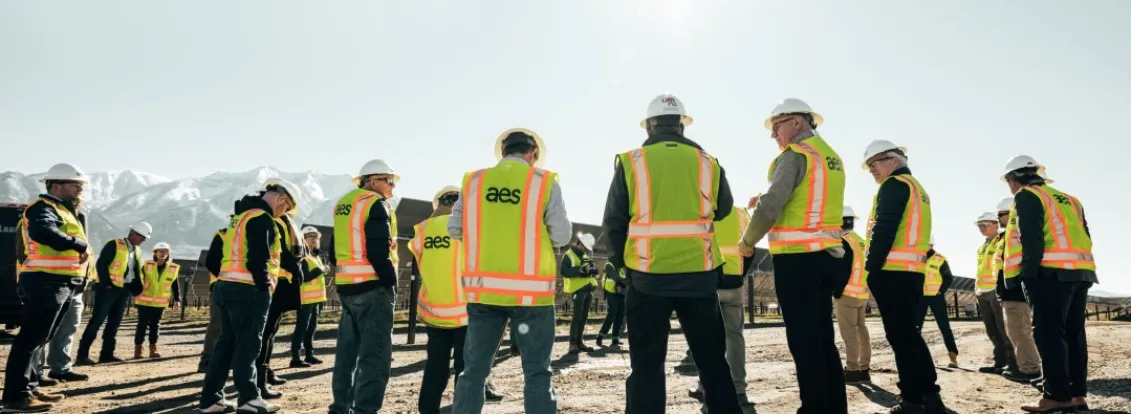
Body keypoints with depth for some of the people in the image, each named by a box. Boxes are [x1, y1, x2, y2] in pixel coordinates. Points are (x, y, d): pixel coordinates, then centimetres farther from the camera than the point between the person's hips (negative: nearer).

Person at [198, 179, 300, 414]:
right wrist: (265, 287, -12)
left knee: (226, 343, 12)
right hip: (247, 290, -9)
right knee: (247, 345, -3)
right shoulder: (261, 218, -12)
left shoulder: (242, 215, 20)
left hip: (226, 286, 9)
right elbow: (258, 258, -19)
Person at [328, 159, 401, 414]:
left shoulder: (343, 204, 17)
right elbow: (378, 253, -20)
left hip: (347, 287, 9)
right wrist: (392, 282, -11)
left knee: (348, 350, 16)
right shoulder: (376, 204, -11)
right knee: (376, 354, -6)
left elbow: (335, 250, 20)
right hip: (373, 287, -9)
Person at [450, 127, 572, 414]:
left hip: (483, 288, 3)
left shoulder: (473, 181, 4)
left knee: (475, 367, 11)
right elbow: (562, 236, -5)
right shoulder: (545, 181, -3)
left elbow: (454, 229, 5)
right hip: (530, 291, -2)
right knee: (536, 370, 7)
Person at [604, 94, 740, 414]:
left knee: (647, 364, 7)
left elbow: (613, 222, 0)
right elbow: (722, 209, 18)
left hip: (649, 276, -2)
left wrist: (622, 261, 15)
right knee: (711, 359, 17)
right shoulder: (708, 162, 3)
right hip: (699, 275, 2)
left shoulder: (631, 162, -3)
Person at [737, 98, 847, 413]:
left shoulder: (795, 154, -8)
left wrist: (748, 240, -2)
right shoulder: (831, 156, 19)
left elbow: (772, 205, -15)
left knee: (803, 341, -4)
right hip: (828, 256, 9)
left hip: (797, 257, -9)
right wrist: (765, 200, 15)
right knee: (823, 338, 13)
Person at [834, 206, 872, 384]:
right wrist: (865, 291, 20)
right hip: (863, 294, 9)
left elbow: (844, 271, -18)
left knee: (849, 334, -7)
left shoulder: (844, 242, -13)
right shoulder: (862, 242, 15)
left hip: (847, 294, -9)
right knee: (861, 330, 10)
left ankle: (853, 371, -6)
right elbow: (863, 269, 17)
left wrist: (836, 292, -14)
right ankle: (864, 370, 13)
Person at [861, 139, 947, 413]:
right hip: (913, 271, 10)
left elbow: (884, 229, -16)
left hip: (892, 271, -10)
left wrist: (872, 268, -15)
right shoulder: (917, 188, 24)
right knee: (909, 333, 14)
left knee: (900, 336, -5)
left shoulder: (894, 185, -6)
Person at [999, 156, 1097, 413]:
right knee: (1073, 333, 11)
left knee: (1049, 333, -7)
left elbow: (1031, 239, -13)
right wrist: (1079, 270, 20)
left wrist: (1028, 274, -13)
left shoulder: (1026, 197, -1)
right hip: (1081, 272, 8)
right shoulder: (1069, 199, 24)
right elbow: (1084, 238, 20)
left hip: (1051, 273, -8)